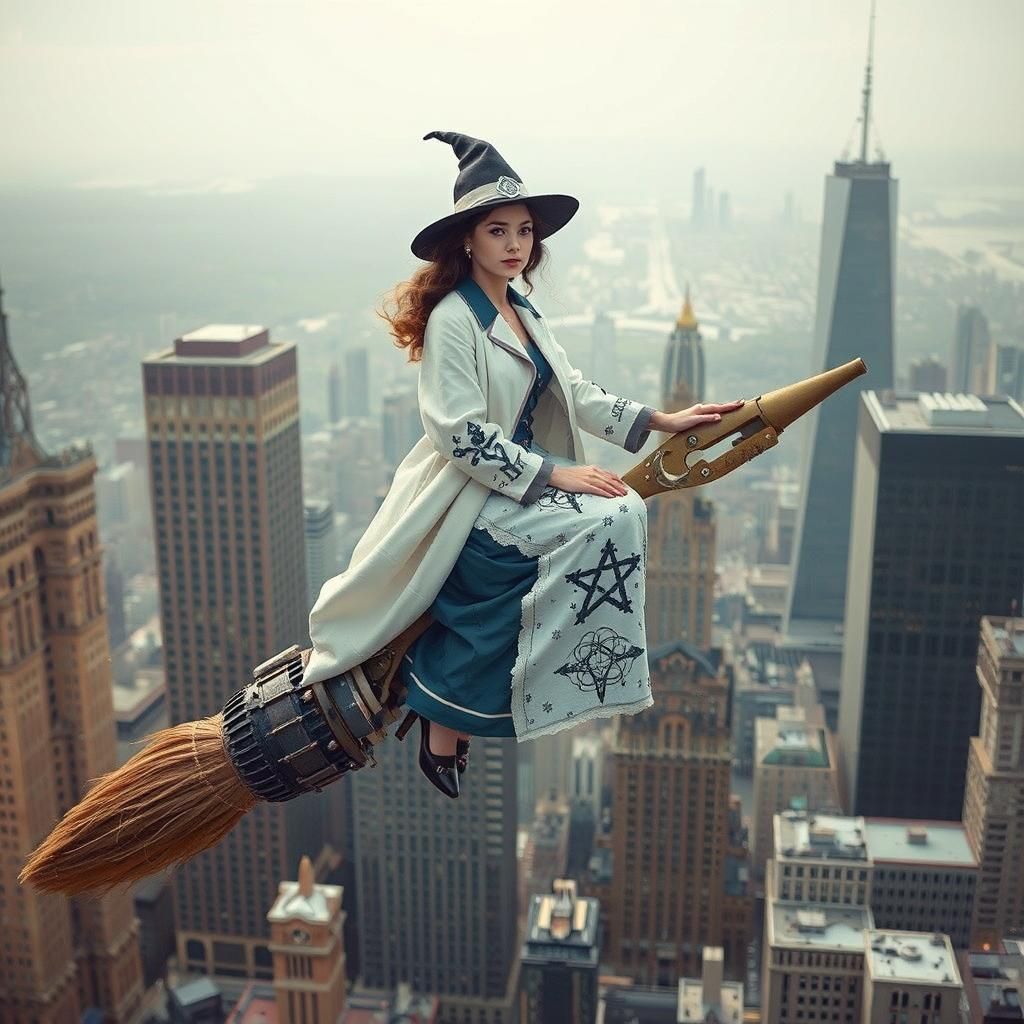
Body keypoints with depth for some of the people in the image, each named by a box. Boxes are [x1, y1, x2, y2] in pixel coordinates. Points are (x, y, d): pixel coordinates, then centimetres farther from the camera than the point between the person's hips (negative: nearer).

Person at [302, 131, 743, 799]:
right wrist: (555, 474, -21)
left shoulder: (524, 313, 12)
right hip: (466, 498, -9)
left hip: (521, 482, 9)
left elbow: (576, 393, 11)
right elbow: (461, 435, -21)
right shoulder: (452, 319, -15)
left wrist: (662, 420, 3)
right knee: (611, 521, -21)